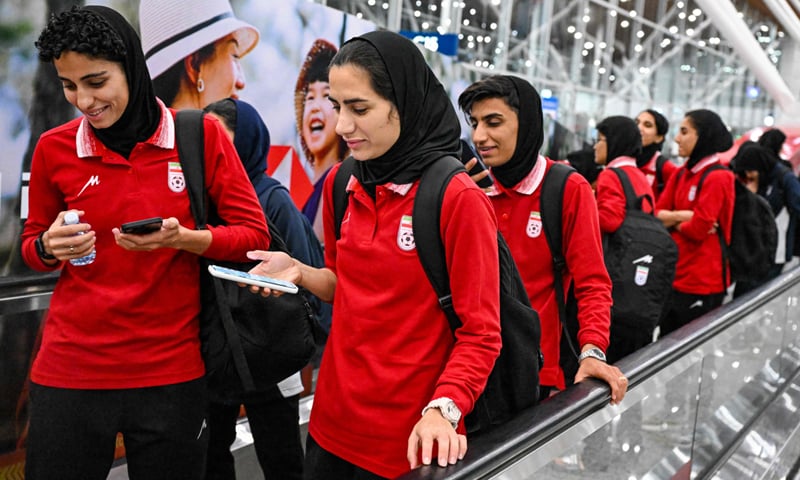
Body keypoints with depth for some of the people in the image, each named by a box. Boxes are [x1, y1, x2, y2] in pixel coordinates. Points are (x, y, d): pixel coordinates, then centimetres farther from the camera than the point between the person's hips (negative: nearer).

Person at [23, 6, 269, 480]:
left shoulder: (200, 136, -6)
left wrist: (183, 238, -21)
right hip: (70, 369, 2)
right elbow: (33, 248, 13)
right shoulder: (54, 149, 0)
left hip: (172, 369, -1)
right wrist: (50, 247, -10)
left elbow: (254, 235, -4)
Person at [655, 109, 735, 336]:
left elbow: (698, 229, -20)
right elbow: (657, 215, 4)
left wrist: (673, 220, -1)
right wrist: (684, 216, -14)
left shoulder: (717, 177, -15)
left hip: (702, 283, -8)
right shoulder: (681, 174, 9)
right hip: (675, 276, 8)